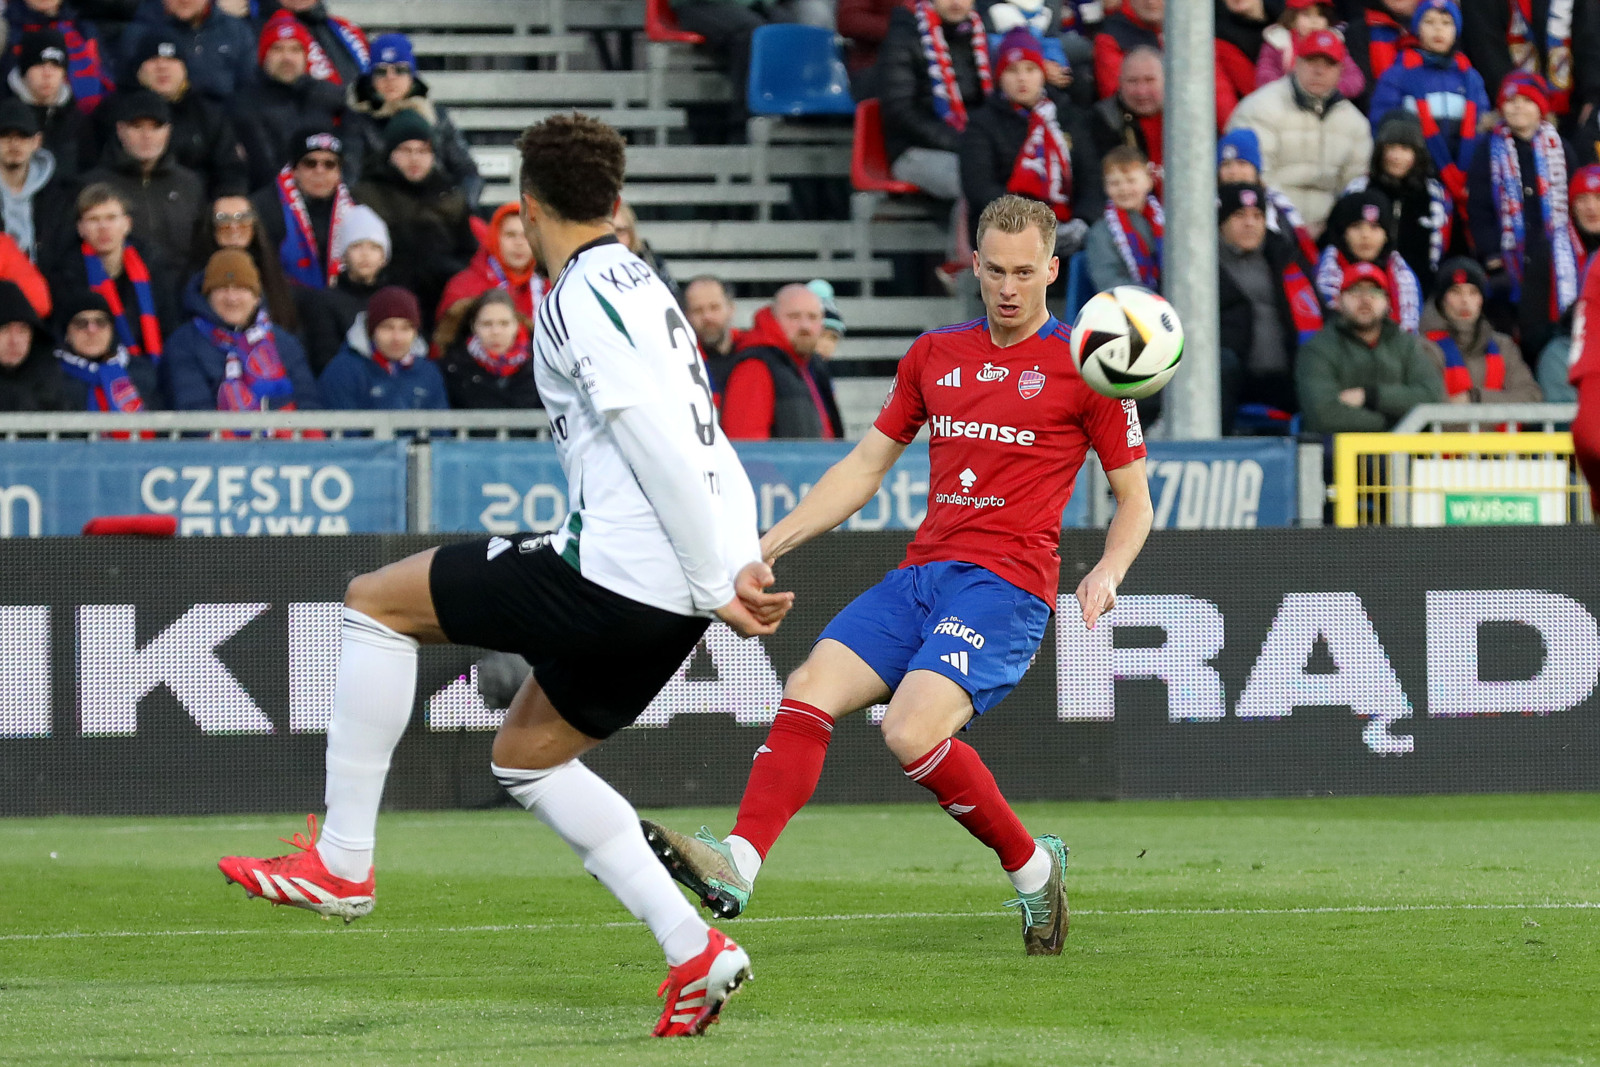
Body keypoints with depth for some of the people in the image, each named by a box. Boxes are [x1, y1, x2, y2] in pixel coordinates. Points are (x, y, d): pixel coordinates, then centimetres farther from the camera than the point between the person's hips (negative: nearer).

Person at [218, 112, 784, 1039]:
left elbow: (661, 447, -19)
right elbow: (709, 455, 17)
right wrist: (738, 564, 8)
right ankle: (694, 952, 14)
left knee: (377, 601, 4)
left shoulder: (578, 298, -10)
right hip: (670, 599, 9)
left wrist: (715, 583, -17)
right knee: (527, 753, 23)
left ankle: (342, 862, 5)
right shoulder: (643, 287, 21)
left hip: (617, 574, -9)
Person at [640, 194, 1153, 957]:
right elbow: (866, 465, 23)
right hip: (922, 572, 6)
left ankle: (1031, 867, -5)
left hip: (1007, 582, -6)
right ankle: (736, 866, -27)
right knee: (810, 690, -17)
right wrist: (768, 545, 15)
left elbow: (1134, 500, 6)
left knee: (912, 730, -26)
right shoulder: (935, 356, 16)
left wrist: (1107, 573, -14)